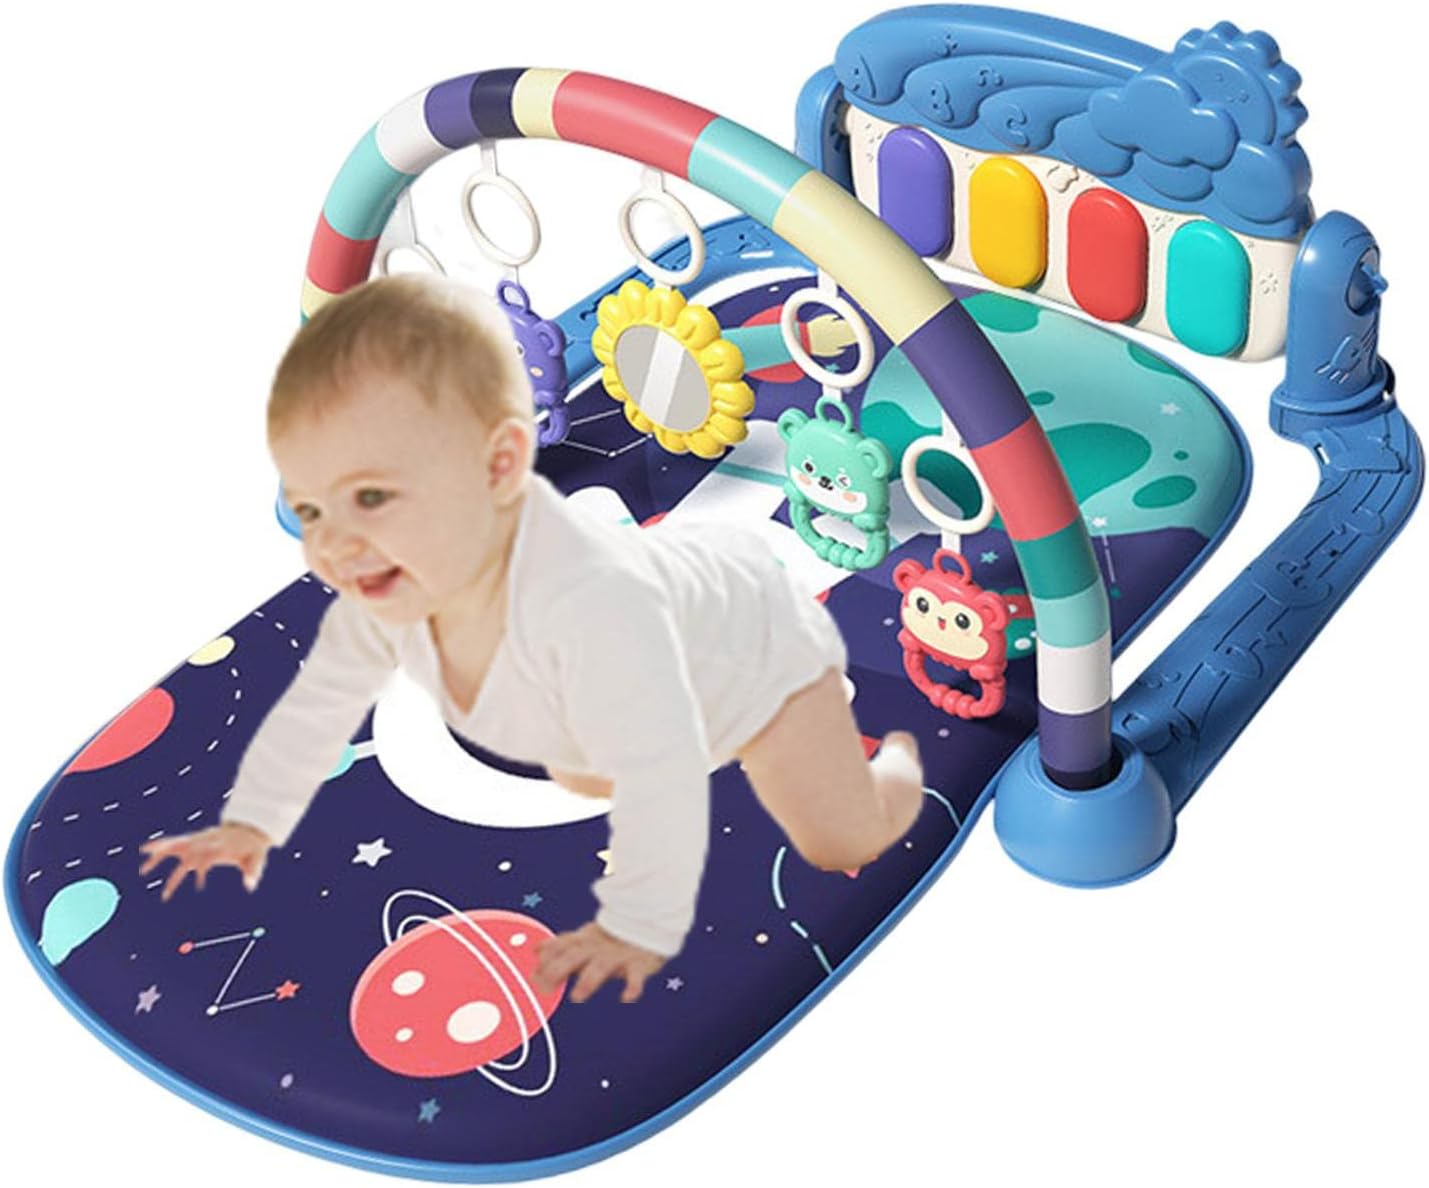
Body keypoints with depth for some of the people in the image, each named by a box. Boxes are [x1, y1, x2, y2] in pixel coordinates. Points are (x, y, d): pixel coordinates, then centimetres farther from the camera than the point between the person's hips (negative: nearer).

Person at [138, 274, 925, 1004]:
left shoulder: (590, 602, -54)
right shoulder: (379, 600, -28)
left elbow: (660, 778, -50)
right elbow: (317, 706, -9)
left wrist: (640, 929, -45)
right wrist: (248, 825, -6)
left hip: (756, 647, -6)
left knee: (846, 846, -2)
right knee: (581, 779, 30)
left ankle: (895, 756, 30)